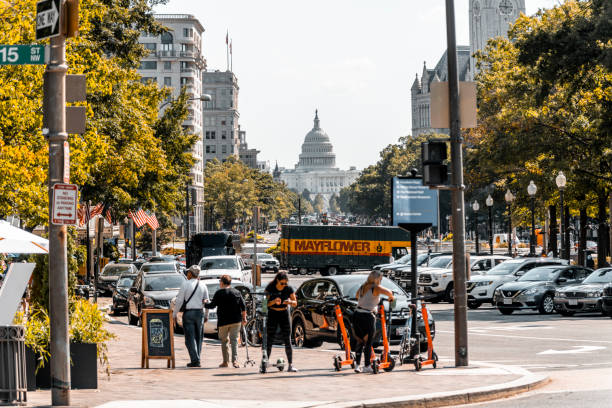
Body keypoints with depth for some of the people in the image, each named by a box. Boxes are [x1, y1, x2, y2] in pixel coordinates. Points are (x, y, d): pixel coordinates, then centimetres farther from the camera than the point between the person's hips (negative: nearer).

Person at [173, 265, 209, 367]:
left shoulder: (185, 284, -6)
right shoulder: (203, 286, 7)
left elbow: (179, 301, -6)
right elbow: (206, 301, 11)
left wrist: (174, 314, 1)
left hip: (188, 313, -4)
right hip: (200, 313, 4)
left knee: (190, 337, -4)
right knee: (198, 337, 11)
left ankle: (195, 360, -11)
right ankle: (196, 360, 12)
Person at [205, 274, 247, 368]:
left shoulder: (219, 293, -5)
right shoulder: (237, 292, 6)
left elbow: (212, 305, -5)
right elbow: (243, 306, 3)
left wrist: (204, 304, 13)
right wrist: (244, 318, 11)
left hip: (223, 321, -2)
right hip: (236, 321, 2)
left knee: (224, 341, 11)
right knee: (234, 340, 1)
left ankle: (225, 361, 10)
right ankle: (235, 360, -13)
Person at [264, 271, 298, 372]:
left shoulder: (289, 289, -6)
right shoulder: (270, 288, -11)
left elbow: (295, 303, -1)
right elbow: (266, 303, -11)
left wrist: (290, 302, -24)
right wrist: (274, 301, -31)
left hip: (284, 314, 1)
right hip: (272, 314, -1)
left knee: (287, 341, -5)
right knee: (269, 340, -5)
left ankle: (290, 365, -5)